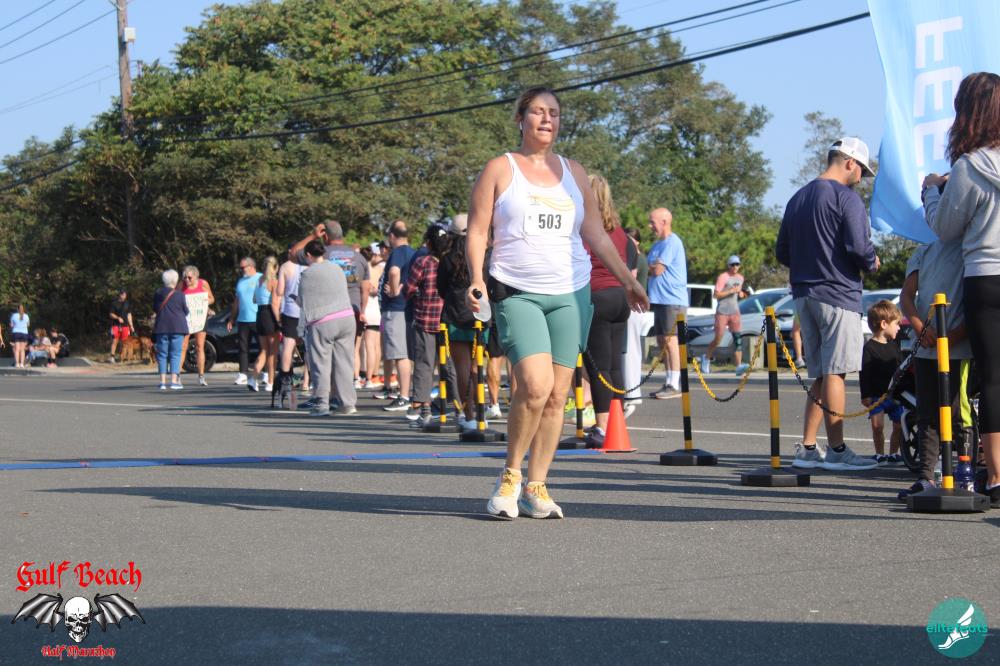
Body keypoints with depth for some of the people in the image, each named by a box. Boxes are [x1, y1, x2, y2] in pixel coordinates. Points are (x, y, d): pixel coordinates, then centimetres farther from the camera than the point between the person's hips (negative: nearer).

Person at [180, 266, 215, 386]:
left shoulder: (203, 284, -1)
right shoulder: (181, 286, -7)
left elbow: (211, 298, 11)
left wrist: (206, 301, -10)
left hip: (200, 319, 2)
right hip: (185, 319, -2)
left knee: (200, 347, 3)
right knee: (182, 348, -7)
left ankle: (201, 377, 7)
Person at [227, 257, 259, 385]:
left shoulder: (261, 279, 0)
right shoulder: (241, 282, 20)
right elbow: (237, 301, 24)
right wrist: (231, 319, 19)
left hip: (258, 320, -6)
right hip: (243, 320, 6)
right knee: (243, 348, 2)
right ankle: (243, 374, 2)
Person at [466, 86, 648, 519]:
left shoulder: (573, 172, 17)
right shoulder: (500, 169, 6)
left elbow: (596, 235, 20)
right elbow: (477, 231, 2)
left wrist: (627, 280, 14)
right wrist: (477, 279, -13)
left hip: (571, 293, 4)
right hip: (517, 293, -4)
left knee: (557, 394, 0)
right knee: (535, 385, -21)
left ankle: (536, 488, 8)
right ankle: (510, 475, -2)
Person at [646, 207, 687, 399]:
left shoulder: (672, 242, -11)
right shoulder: (658, 243, 19)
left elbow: (658, 270, -15)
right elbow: (651, 268, 17)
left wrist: (647, 265, 3)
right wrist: (650, 266, -4)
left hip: (672, 300, -9)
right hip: (660, 299, 9)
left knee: (670, 340, -9)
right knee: (662, 341, 10)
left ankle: (675, 385, -8)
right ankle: (669, 383, 16)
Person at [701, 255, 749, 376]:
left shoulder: (740, 278, 13)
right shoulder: (722, 277, -7)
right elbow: (716, 295, -12)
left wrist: (741, 294, 6)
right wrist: (731, 291, -19)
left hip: (735, 311, 5)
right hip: (722, 311, -5)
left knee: (737, 338, -11)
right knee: (718, 339, 0)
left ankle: (739, 366, -19)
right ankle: (706, 358, 27)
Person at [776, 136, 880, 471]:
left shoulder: (797, 199, 16)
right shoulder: (846, 197, -9)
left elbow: (782, 251, 17)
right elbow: (859, 246, -19)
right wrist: (872, 264, 0)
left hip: (804, 294, 8)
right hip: (837, 293, -8)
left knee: (820, 374, 12)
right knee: (835, 371, -4)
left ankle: (807, 448, 10)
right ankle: (836, 450, -2)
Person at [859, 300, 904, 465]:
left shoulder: (894, 345, 10)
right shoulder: (869, 348, -11)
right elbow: (864, 374, -13)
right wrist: (865, 396, -17)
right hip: (877, 396, -6)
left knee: (899, 426, 5)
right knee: (877, 426, -11)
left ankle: (893, 454, 19)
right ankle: (879, 454, 5)